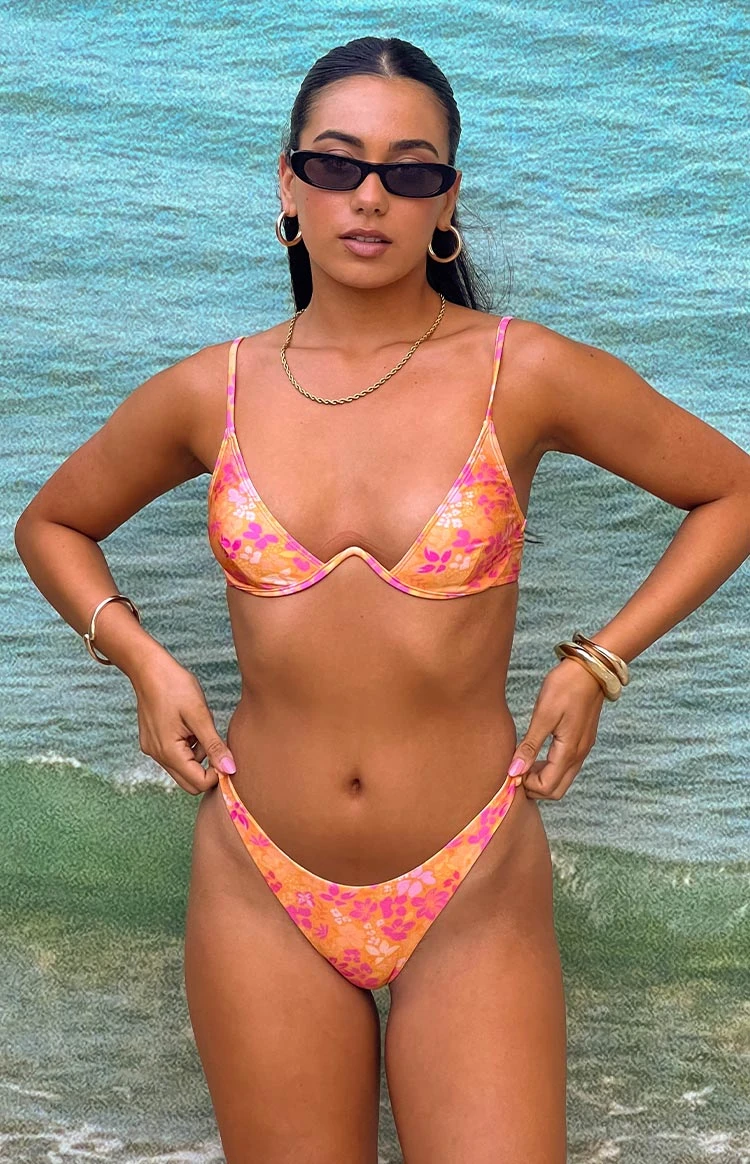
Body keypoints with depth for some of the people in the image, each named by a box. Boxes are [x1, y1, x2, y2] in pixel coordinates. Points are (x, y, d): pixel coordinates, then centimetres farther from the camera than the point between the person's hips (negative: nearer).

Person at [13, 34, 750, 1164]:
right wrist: (140, 656, 0)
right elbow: (51, 526, 16)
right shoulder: (210, 392, -1)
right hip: (261, 889, 2)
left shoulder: (523, 373, -7)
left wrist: (599, 660, -2)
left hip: (473, 893, -1)